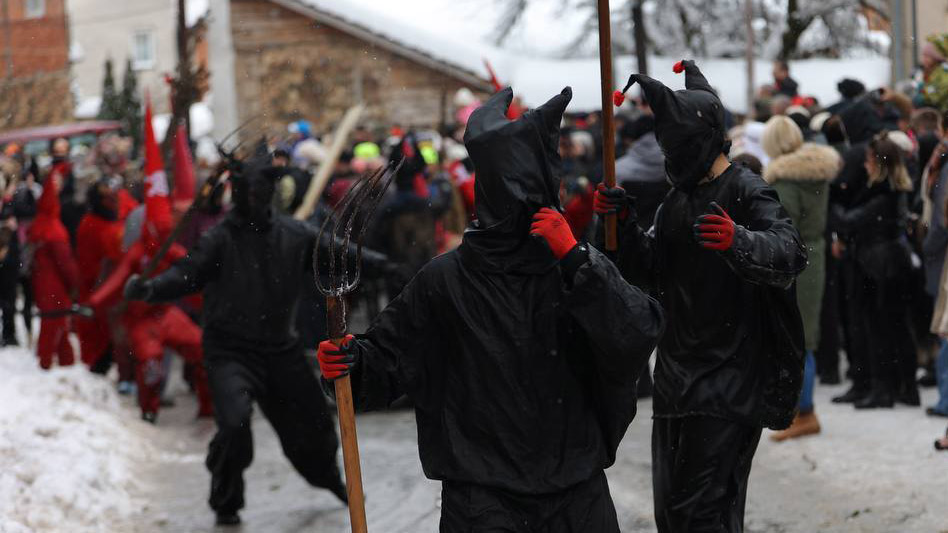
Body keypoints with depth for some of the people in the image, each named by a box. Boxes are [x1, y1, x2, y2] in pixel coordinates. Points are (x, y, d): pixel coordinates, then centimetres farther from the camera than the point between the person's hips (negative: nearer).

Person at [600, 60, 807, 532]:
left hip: (728, 383, -9)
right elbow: (648, 272, 14)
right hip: (676, 381, 9)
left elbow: (789, 253, -28)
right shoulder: (678, 200, 15)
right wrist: (626, 227, -4)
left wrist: (737, 242, -48)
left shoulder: (746, 192, -12)